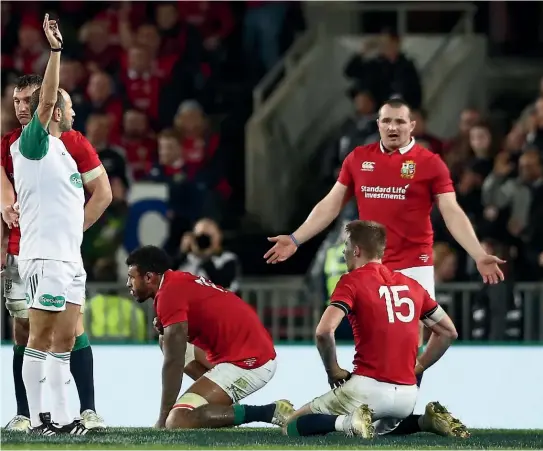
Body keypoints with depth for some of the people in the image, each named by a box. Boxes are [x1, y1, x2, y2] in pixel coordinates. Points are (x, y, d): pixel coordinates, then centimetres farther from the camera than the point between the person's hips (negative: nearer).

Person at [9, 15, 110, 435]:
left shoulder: (64, 146, 20)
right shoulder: (33, 144, -6)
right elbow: (45, 100, -21)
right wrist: (55, 49, -24)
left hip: (69, 255, 9)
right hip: (45, 256, -9)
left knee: (64, 338, 8)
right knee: (41, 338, -7)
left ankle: (61, 418, 10)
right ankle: (38, 420, -7)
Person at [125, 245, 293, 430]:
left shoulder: (169, 293, -12)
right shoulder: (182, 281, 18)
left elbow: (173, 362, -16)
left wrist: (162, 421, -12)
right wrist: (165, 328, 7)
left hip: (247, 363, -10)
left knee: (177, 422, -19)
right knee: (170, 342, 26)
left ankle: (270, 412, -16)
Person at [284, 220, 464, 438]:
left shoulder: (352, 281, -4)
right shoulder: (411, 285, 14)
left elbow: (324, 331, -18)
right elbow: (449, 332, 20)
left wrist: (333, 370, -2)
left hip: (368, 388, -6)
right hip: (408, 395, 6)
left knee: (293, 426, 8)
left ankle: (348, 422, -19)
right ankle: (426, 420, 7)